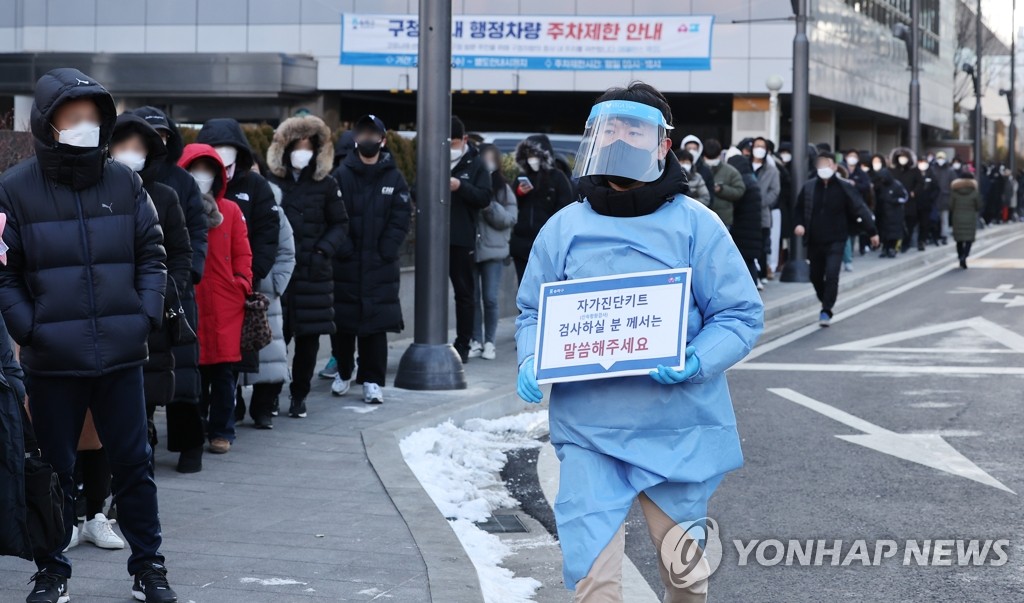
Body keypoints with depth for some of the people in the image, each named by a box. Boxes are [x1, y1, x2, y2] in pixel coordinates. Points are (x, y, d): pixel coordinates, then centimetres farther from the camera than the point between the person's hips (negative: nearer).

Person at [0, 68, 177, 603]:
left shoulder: (124, 182, 4)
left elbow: (152, 255, 9)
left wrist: (146, 316, -2)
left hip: (121, 354, 2)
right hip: (52, 359, -2)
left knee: (134, 463, 9)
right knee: (55, 468, 10)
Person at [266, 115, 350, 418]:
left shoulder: (326, 185, 5)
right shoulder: (271, 182, 1)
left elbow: (340, 224, 11)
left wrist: (324, 249, -5)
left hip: (313, 272, 2)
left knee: (308, 338, 5)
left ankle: (299, 396, 18)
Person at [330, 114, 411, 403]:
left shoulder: (394, 178, 5)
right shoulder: (342, 175, 1)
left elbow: (401, 218, 0)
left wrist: (385, 252, -9)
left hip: (380, 268, 0)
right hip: (345, 265, 0)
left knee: (376, 325, 1)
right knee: (342, 323, 7)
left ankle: (372, 380, 7)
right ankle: (343, 372, 24)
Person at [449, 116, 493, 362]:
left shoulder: (475, 164, 1)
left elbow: (484, 198, -6)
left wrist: (460, 186, -21)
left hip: (462, 240, -2)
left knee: (463, 293, 8)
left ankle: (462, 345, 14)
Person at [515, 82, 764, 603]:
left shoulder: (695, 225, -3)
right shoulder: (565, 228, 4)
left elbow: (741, 315, -2)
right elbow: (533, 311, 14)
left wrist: (696, 362, -20)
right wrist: (531, 361, -7)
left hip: (679, 429, 0)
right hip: (589, 429, 1)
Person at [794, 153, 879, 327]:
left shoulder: (845, 187, -8)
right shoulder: (809, 187, 1)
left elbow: (859, 209, -9)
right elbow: (800, 209, 13)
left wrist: (872, 232, -12)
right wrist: (799, 224, -6)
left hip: (836, 240, -4)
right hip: (814, 240, 4)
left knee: (832, 275, -15)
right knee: (815, 276, 12)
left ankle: (826, 311, -7)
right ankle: (826, 303, 35)